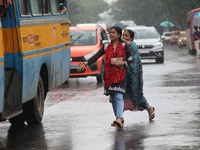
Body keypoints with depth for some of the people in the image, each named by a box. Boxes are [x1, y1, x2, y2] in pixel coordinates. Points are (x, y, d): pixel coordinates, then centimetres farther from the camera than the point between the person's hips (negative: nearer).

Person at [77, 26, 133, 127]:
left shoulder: (123, 46, 4)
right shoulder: (106, 47, 11)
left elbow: (131, 58, 9)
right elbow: (95, 57, 5)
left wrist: (123, 63, -10)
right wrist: (85, 64, -7)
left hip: (120, 74, -4)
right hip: (109, 74, 4)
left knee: (118, 96, -18)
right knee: (113, 97, 6)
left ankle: (119, 119, -30)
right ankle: (120, 117, 19)